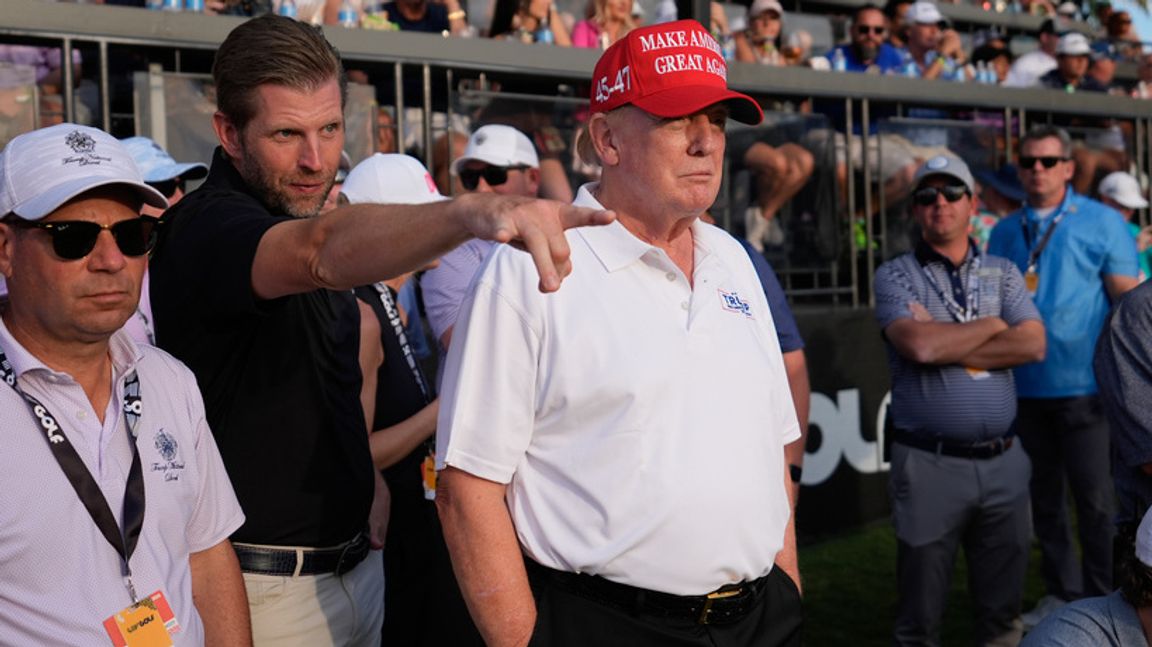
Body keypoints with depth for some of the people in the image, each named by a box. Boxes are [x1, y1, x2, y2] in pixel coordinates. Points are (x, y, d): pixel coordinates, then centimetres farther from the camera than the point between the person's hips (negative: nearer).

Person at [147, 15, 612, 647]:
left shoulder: (294, 212, 9)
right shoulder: (206, 228, -21)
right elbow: (324, 250, -45)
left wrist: (364, 477, 9)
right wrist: (470, 211, -60)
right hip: (268, 587, -8)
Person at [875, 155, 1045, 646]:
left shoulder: (1003, 272, 11)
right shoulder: (895, 276, 1)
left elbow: (1032, 345, -5)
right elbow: (918, 346, -17)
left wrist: (944, 344, -10)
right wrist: (991, 325, -3)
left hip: (1002, 460, 3)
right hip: (928, 463, -3)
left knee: (1004, 606, 14)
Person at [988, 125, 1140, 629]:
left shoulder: (1102, 223, -2)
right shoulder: (1004, 233, 9)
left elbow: (1128, 300, -4)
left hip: (1082, 387, -4)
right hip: (1023, 389, 4)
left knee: (1095, 501, 3)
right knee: (1044, 498, 13)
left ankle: (1103, 601, 16)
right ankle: (1062, 592, 27)